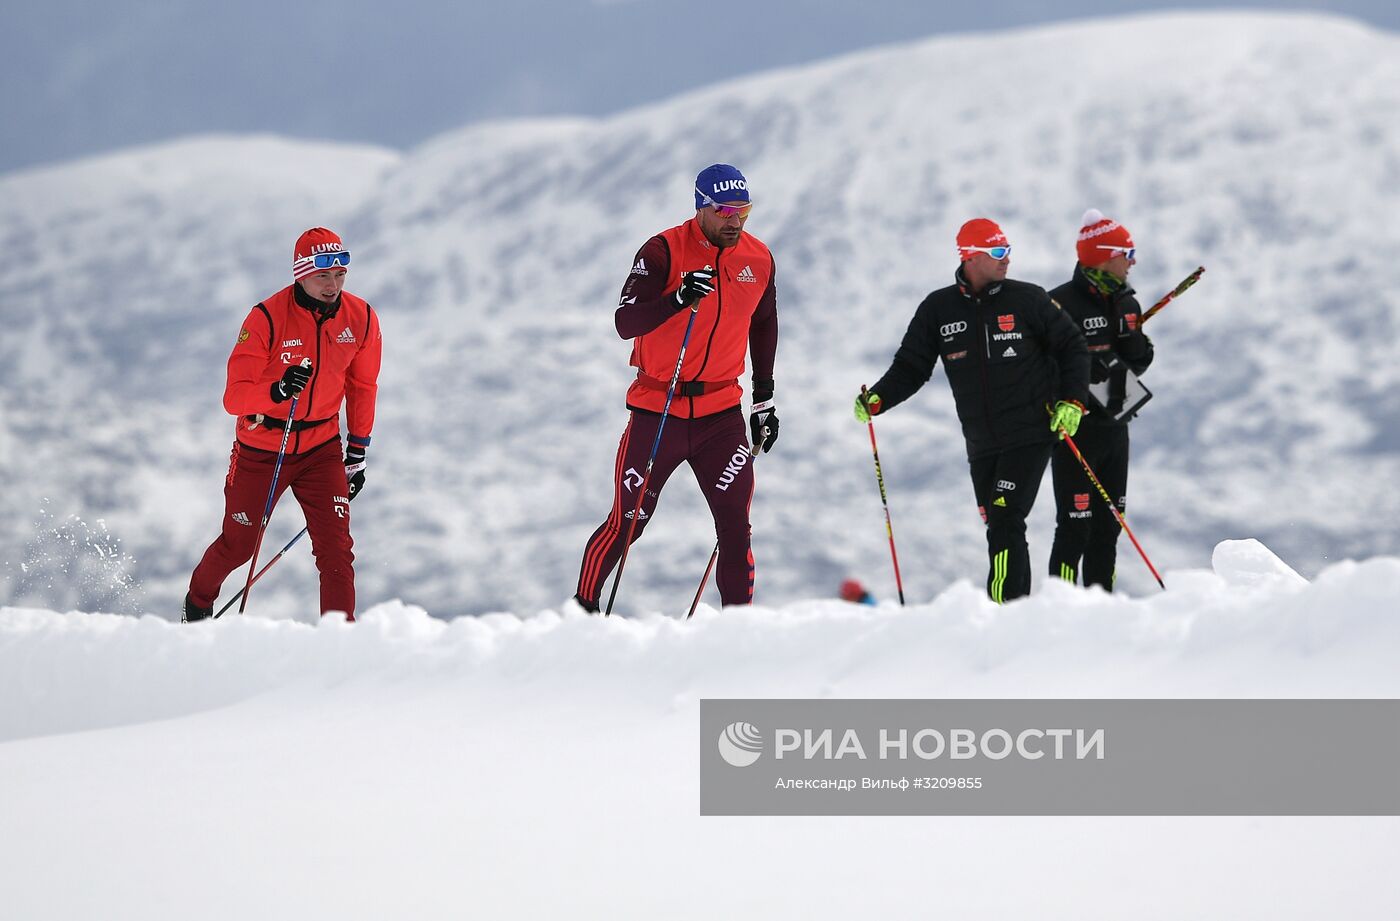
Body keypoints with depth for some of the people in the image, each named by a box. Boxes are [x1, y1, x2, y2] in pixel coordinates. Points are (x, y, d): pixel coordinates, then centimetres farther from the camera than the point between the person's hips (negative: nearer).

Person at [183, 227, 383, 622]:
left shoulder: (361, 319, -9)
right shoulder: (267, 318, -22)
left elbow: (362, 387, 8)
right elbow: (234, 397, -25)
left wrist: (357, 453, 9)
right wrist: (277, 391, -44)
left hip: (322, 450, 2)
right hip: (261, 449, -2)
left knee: (336, 547, -12)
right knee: (238, 545, 15)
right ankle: (197, 603, 44)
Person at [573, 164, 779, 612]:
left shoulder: (759, 260, 3)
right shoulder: (663, 252, -12)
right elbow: (625, 323, -19)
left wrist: (764, 399, 19)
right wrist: (678, 299, -35)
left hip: (721, 413, 3)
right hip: (658, 410, -3)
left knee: (736, 529, -5)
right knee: (627, 524, 2)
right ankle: (583, 605, 20)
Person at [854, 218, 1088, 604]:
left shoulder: (1027, 299, -1)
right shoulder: (938, 309, 5)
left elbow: (1073, 350, 7)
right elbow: (911, 368, 8)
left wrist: (1072, 400, -6)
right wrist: (876, 400, -8)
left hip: (1030, 433, -4)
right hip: (981, 443, 4)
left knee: (1004, 523, -15)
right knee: (1000, 530, 7)